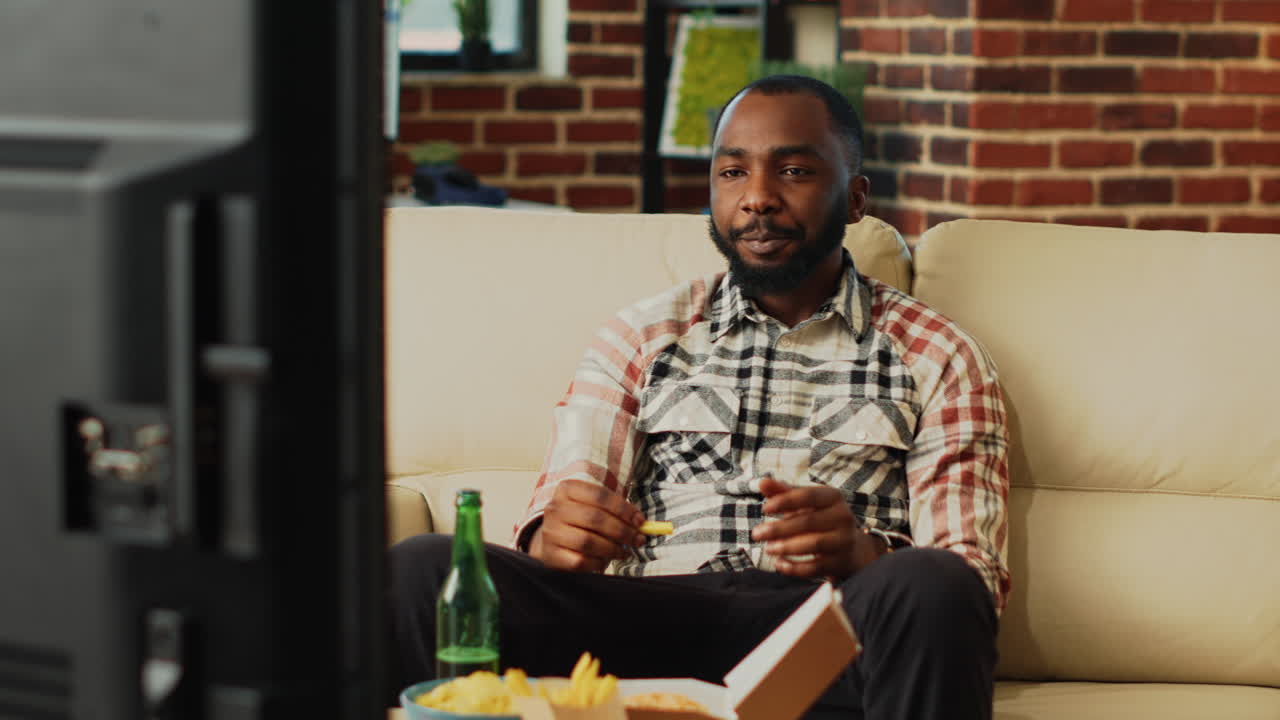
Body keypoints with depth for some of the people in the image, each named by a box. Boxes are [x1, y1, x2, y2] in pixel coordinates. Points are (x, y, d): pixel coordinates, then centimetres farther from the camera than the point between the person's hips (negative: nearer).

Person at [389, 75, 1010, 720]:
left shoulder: (939, 359, 15)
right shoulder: (641, 338, 21)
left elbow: (974, 577, 4)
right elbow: (548, 531, 12)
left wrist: (862, 555, -20)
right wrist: (552, 540, -15)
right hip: (652, 620, 1)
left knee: (926, 588, -38)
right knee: (422, 569, -25)